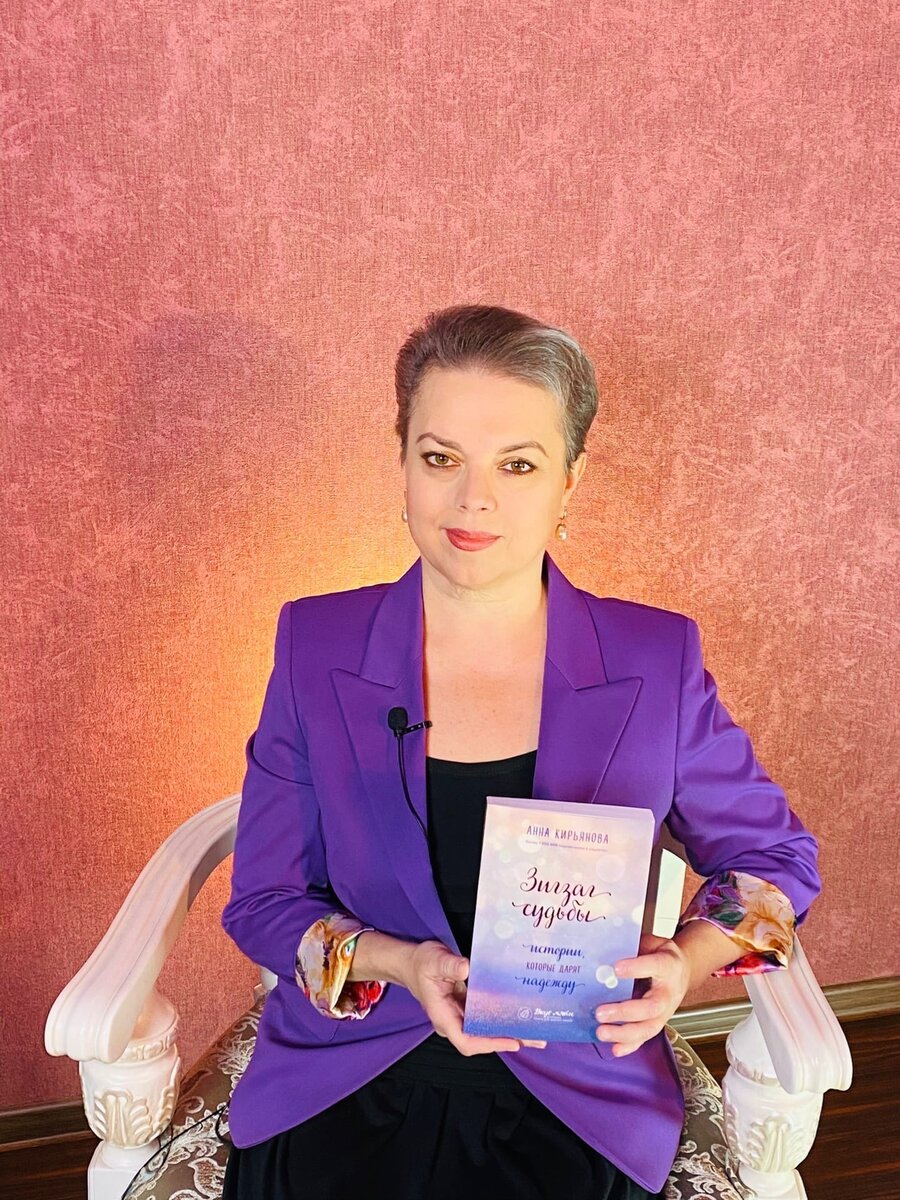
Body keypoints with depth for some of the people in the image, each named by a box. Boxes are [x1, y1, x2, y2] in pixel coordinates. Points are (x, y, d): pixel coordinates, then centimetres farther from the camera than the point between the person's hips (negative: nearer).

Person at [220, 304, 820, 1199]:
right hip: (346, 1075, 1)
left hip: (579, 1088, 0)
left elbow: (778, 860, 8)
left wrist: (689, 958, -12)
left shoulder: (658, 662, -5)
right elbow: (262, 901, 1)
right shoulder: (316, 646, -3)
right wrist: (398, 964, -17)